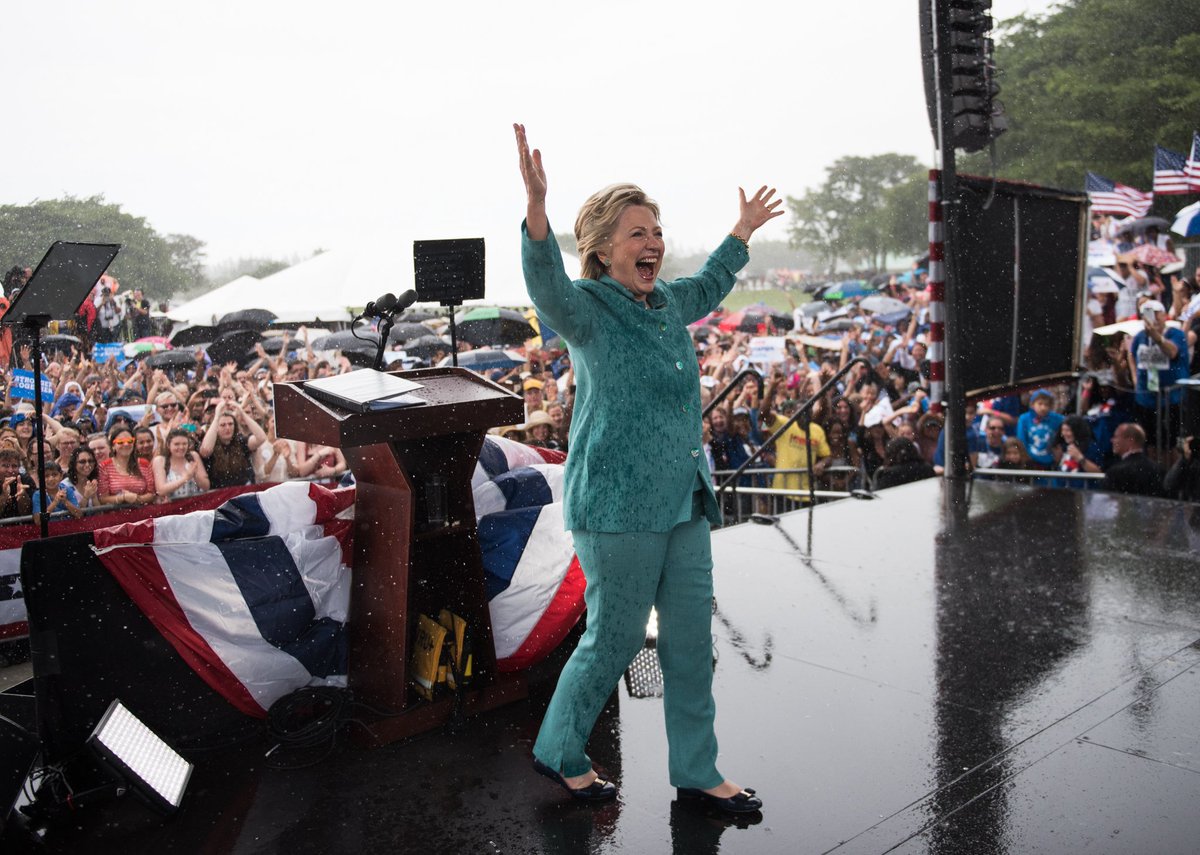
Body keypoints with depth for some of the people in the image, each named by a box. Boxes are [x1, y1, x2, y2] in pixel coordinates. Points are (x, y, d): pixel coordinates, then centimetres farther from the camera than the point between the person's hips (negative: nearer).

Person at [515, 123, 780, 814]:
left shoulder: (668, 304, 12)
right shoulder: (586, 310, -11)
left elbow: (709, 289, 36)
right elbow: (547, 285, -35)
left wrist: (742, 232, 43)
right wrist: (536, 203, -50)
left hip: (684, 502, 8)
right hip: (616, 505, -8)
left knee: (691, 639, 13)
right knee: (615, 638, 4)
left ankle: (696, 771, 29)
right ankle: (559, 752, 28)